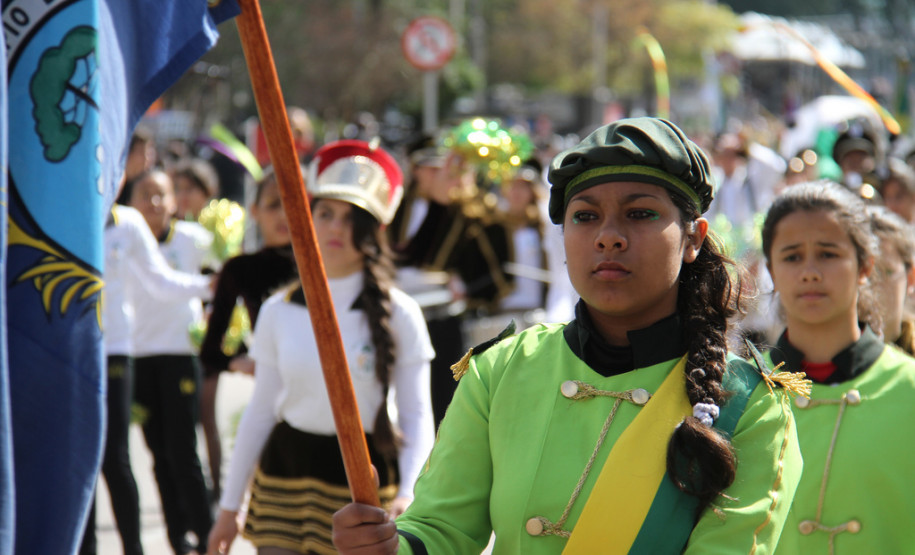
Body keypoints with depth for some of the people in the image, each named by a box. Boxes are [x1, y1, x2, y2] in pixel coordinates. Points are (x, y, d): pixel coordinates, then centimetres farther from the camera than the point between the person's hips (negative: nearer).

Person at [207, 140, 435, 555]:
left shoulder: (398, 314, -3)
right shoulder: (278, 312, 4)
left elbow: (417, 416, -3)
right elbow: (260, 411, 10)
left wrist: (408, 495, -18)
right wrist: (229, 507, 11)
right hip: (285, 472, 2)